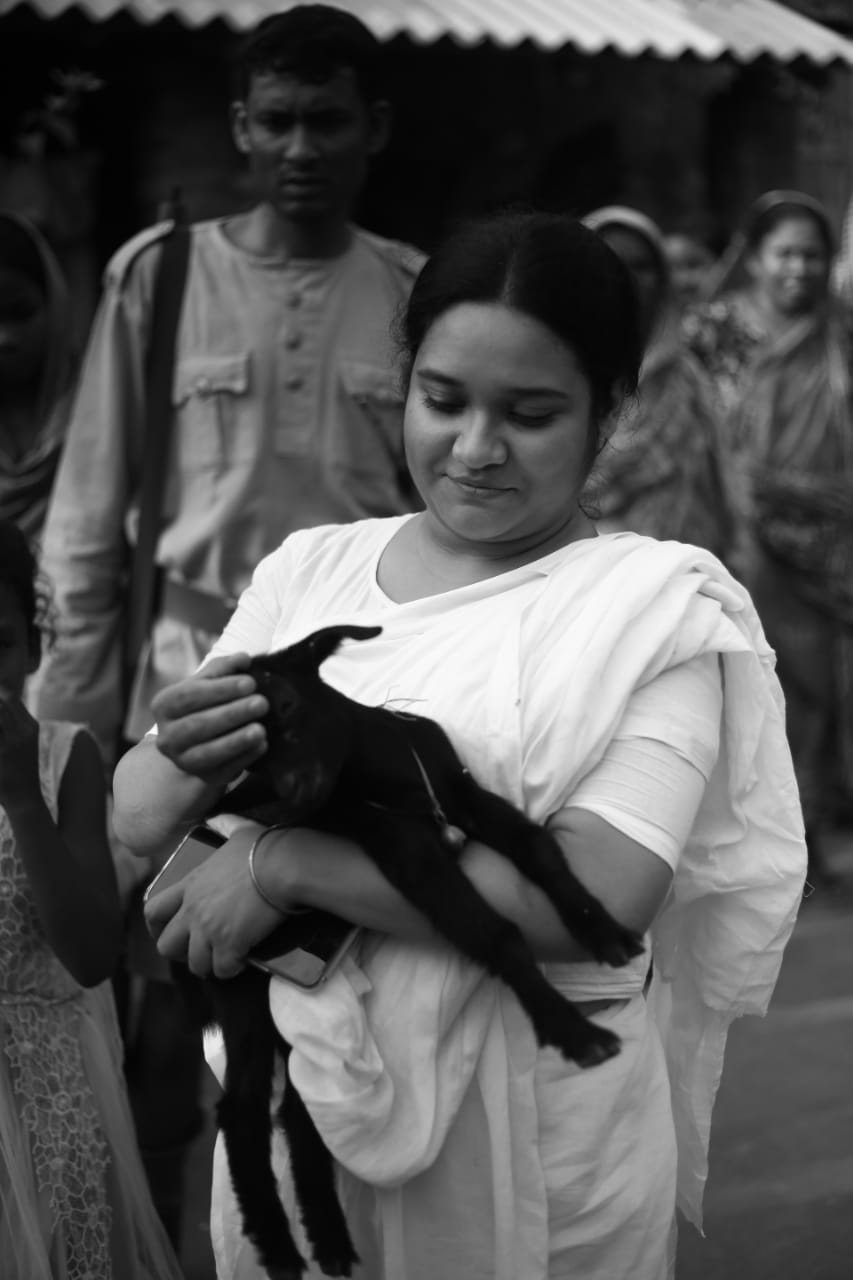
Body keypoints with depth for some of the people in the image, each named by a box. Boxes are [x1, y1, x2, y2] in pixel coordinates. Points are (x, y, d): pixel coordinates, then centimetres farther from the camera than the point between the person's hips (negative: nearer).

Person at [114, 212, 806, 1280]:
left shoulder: (655, 606, -9)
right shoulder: (307, 570, 3)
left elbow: (604, 892, -22)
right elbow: (133, 819, -1)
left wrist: (285, 864, -23)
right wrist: (188, 759, -24)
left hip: (535, 1111, -3)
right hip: (288, 1083, 4)